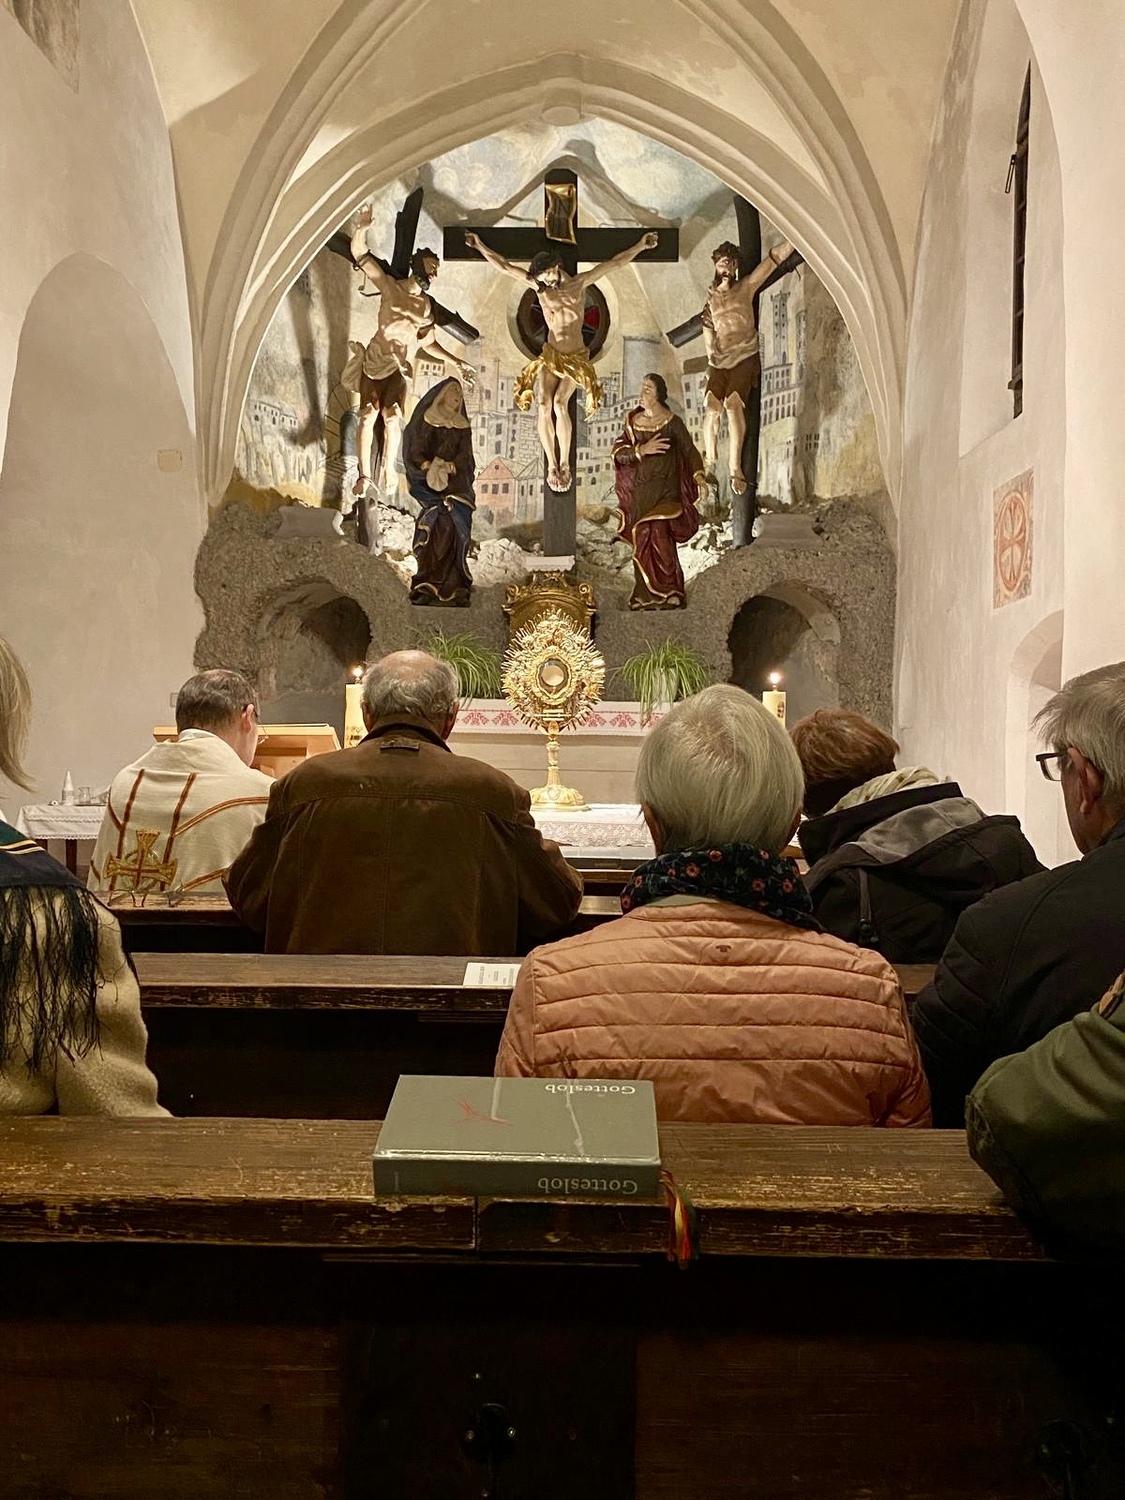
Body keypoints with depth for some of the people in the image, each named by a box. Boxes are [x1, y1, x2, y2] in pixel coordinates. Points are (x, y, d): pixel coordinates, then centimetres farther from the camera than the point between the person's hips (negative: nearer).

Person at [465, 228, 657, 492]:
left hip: (575, 357, -2)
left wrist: (641, 245, -7)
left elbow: (614, 263, -3)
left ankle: (565, 463, -17)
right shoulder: (539, 287, 1)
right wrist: (480, 246, 1)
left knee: (560, 403, -24)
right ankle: (552, 465, -13)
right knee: (544, 405, -20)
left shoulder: (579, 283, -2)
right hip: (550, 355, 2)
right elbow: (504, 267, 3)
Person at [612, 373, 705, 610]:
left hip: (666, 490, -4)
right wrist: (642, 450, -16)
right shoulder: (633, 421, 9)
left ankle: (669, 594, -7)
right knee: (642, 543, 2)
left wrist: (698, 476, -20)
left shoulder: (672, 422, -2)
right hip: (639, 492, 4)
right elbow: (618, 452, 1)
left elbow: (690, 451, -4)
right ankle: (645, 597, 9)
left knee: (660, 538, -15)